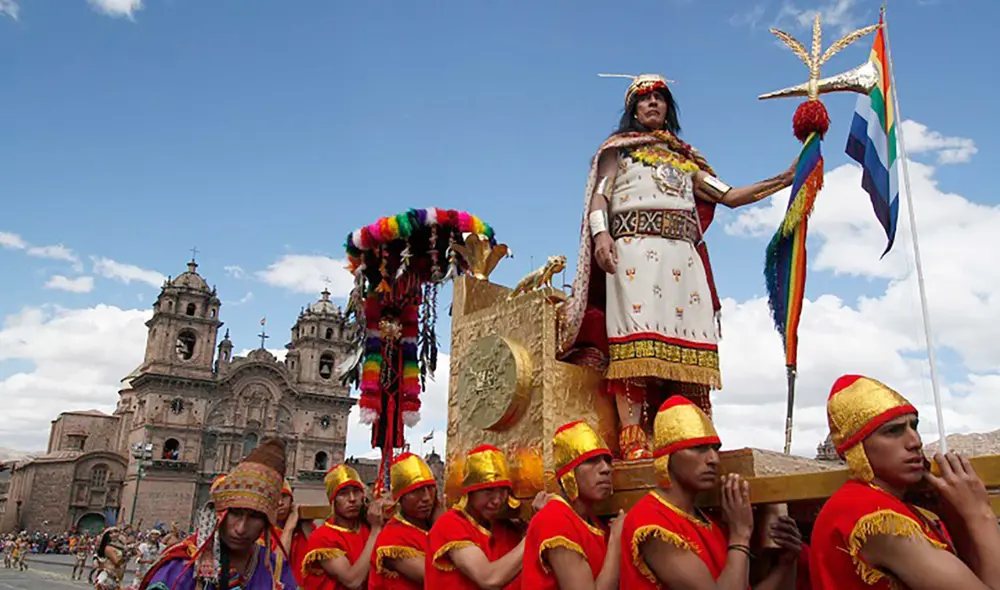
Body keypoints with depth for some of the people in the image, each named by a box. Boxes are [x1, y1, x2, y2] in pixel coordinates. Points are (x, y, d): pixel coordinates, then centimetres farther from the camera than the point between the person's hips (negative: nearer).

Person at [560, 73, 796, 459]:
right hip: (635, 248, -4)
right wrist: (601, 234, -13)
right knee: (636, 335, -20)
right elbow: (599, 195, 6)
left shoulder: (685, 159, 30)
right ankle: (631, 437, -27)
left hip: (683, 255, 4)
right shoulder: (619, 148, 20)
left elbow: (729, 196, 24)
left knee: (689, 340, -10)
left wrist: (783, 180, 18)